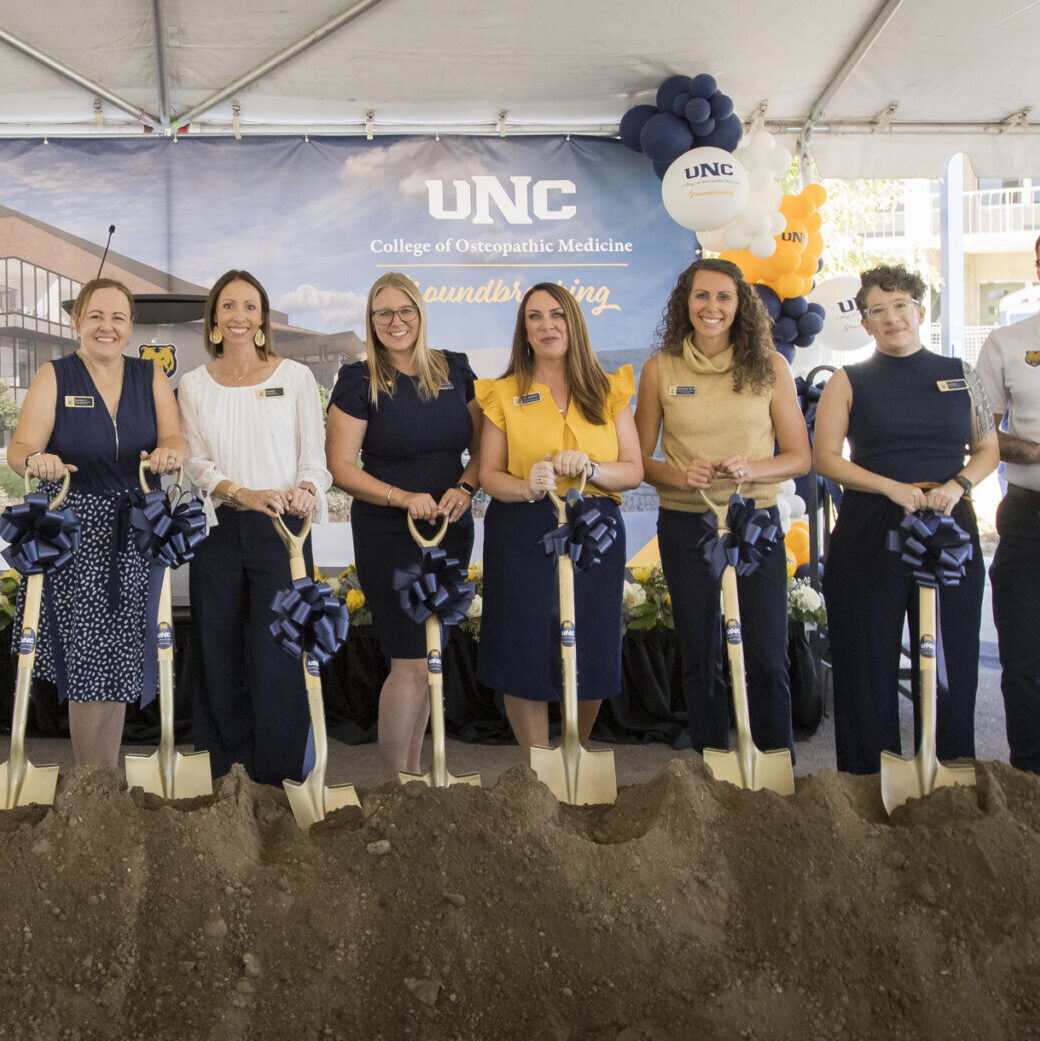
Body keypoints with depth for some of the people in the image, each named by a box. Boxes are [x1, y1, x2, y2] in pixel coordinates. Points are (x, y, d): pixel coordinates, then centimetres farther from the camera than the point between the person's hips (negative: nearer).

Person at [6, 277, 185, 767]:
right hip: (74, 532, -2)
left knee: (121, 657, 6)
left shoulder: (150, 376, 9)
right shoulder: (54, 377, 2)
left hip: (135, 534, 2)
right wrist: (36, 461, -32)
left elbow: (174, 440, -3)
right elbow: (20, 448, -8)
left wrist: (168, 452, -27)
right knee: (88, 658, -5)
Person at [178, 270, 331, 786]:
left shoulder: (295, 376, 4)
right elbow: (197, 462, 2)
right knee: (220, 660, 7)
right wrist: (244, 493, -17)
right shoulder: (194, 384, 9)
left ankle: (277, 780, 7)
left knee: (276, 661, -6)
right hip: (218, 530, 3)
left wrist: (305, 489, -20)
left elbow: (315, 458, 2)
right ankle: (225, 773, 20)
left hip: (280, 531, -2)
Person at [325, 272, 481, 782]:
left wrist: (464, 488, -9)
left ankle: (413, 768, 28)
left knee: (429, 656, 13)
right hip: (386, 535, -5)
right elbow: (341, 468, -9)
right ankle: (392, 781, 9)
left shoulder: (455, 370, 6)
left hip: (451, 531, 5)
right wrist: (404, 499, -20)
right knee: (410, 664, -7)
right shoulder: (359, 381, -6)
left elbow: (483, 447, 10)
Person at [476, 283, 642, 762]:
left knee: (590, 657, 6)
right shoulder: (505, 394, 5)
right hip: (522, 538, -1)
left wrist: (589, 467, -16)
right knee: (525, 656, -1)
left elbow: (634, 470, 4)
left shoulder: (607, 390, 8)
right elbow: (489, 473, 2)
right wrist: (527, 487, -18)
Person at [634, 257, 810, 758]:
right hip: (685, 525, 1)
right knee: (699, 658, 9)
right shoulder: (661, 368, 2)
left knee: (768, 660, 0)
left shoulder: (769, 366, 2)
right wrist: (680, 475, -15)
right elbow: (640, 460, 5)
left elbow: (799, 456, 3)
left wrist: (750, 469, -16)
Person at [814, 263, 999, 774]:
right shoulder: (848, 382, 6)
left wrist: (957, 485, -7)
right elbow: (825, 457, -1)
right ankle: (868, 783, 12)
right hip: (869, 534, -2)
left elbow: (988, 449, 14)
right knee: (869, 661, 1)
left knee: (951, 661, 4)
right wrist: (892, 488, -12)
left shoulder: (959, 376, 11)